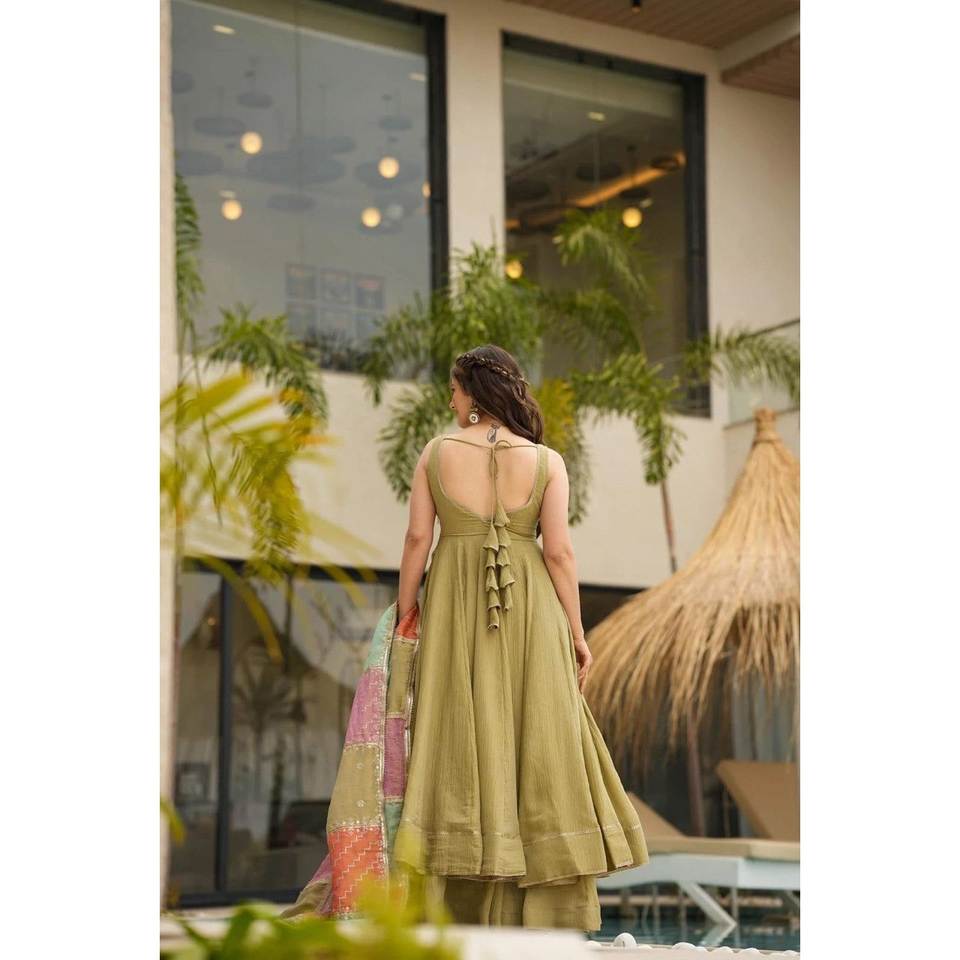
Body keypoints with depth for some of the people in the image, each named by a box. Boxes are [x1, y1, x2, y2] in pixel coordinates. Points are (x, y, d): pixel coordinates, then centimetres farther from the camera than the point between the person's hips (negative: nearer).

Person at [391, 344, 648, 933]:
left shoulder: (436, 453, 1)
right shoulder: (546, 461, -1)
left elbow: (418, 538, -1)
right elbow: (559, 551, -5)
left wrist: (405, 612, 8)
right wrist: (577, 633, 2)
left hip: (454, 605, 1)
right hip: (529, 608, -1)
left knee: (462, 736, 4)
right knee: (537, 739, 4)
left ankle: (466, 901, 5)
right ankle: (547, 909, 5)